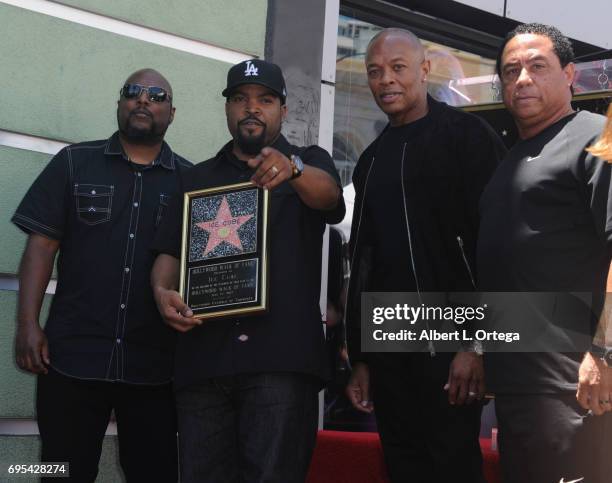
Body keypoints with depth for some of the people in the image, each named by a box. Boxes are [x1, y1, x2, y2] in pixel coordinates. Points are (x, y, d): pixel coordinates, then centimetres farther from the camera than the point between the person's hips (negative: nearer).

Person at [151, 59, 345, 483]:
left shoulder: (310, 163, 13)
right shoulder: (201, 177, 23)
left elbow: (329, 195, -10)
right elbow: (170, 250, 16)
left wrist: (292, 168, -33)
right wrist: (163, 291, -8)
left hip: (281, 354, -3)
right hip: (204, 355, 3)